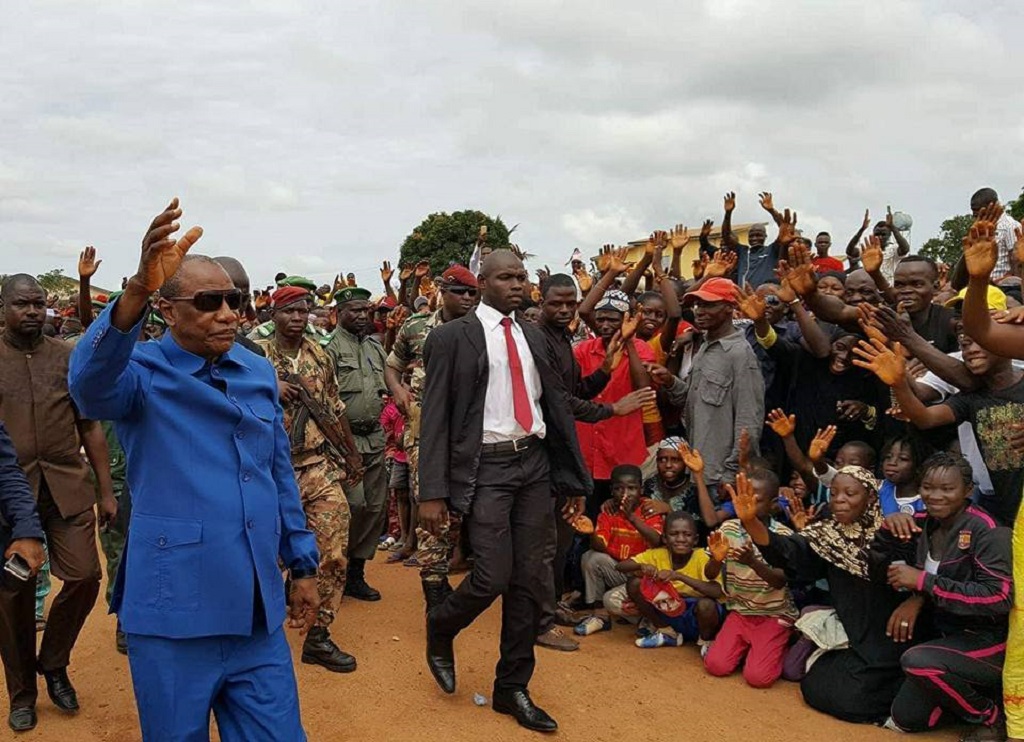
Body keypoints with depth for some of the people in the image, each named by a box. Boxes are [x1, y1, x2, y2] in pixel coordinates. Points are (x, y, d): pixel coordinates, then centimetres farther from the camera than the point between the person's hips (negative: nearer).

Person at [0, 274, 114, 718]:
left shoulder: (68, 358, 7)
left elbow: (91, 428, 9)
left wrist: (105, 491, 7)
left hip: (68, 486, 2)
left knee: (84, 576, -3)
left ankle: (53, 664, 23)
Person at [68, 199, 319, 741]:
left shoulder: (258, 373, 8)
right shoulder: (143, 372, -8)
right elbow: (90, 383, -32)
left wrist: (301, 564, 16)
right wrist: (137, 289, -48)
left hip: (258, 611, 4)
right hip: (174, 615, -4)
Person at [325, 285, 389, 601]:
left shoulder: (376, 348, 15)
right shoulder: (329, 347, -8)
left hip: (375, 438, 7)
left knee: (376, 507, 8)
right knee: (354, 504, -12)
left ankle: (356, 574, 20)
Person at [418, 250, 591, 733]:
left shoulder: (533, 337, 12)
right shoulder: (452, 337, -4)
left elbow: (557, 406, 15)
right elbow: (435, 417, -7)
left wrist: (574, 476, 12)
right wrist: (433, 492, -13)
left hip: (534, 462, 5)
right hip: (485, 466, -5)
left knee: (530, 580, 6)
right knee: (493, 577, -11)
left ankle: (512, 689, 21)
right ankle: (440, 630, 22)